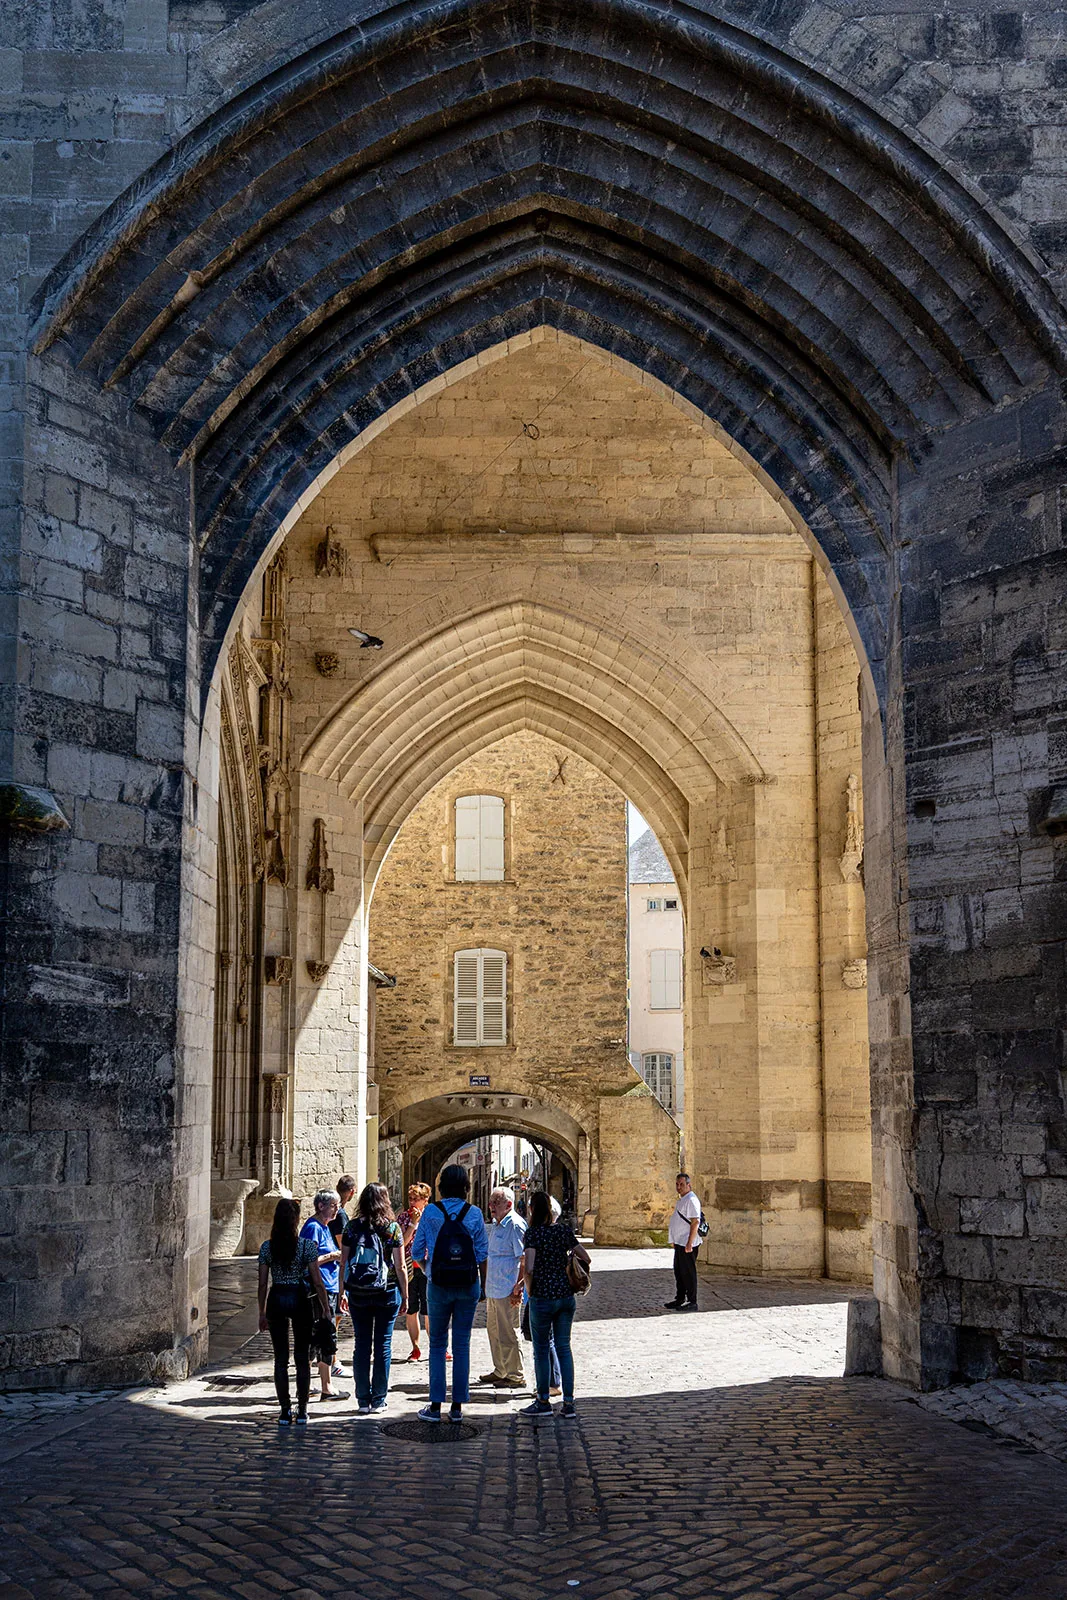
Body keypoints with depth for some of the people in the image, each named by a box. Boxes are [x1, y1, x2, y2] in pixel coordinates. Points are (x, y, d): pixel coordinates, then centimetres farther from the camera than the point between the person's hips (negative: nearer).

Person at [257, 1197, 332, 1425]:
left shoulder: (267, 1247, -2)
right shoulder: (307, 1245, -8)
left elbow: (263, 1283, 1)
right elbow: (317, 1281, -7)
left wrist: (262, 1312, 10)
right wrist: (325, 1308, 1)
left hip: (276, 1300, 2)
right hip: (300, 1298, -2)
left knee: (281, 1359, 7)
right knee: (302, 1357, 9)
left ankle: (285, 1411, 7)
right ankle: (302, 1410, 11)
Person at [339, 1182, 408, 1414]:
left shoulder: (352, 1227, 0)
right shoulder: (392, 1228, -5)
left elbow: (343, 1264, 2)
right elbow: (400, 1267, -3)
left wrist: (342, 1293, 12)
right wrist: (405, 1296, 6)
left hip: (358, 1294, 1)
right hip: (387, 1293, -1)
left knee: (361, 1345, 7)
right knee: (383, 1345, 6)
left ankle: (363, 1399, 10)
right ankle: (379, 1399, 8)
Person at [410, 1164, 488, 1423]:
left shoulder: (431, 1212, -4)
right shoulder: (474, 1213, -3)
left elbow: (417, 1252, -2)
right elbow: (482, 1254, -1)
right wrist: (483, 1285, 9)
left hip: (438, 1285, -1)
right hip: (468, 1285, 1)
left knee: (437, 1344, 8)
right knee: (462, 1344, 6)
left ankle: (435, 1406, 6)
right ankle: (457, 1406, 8)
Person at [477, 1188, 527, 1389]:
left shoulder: (515, 1225, -14)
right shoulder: (494, 1225, 16)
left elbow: (524, 1259, -17)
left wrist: (518, 1289, -21)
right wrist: (485, 1284, 22)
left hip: (507, 1290, -10)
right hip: (493, 1289, 10)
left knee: (507, 1334, -4)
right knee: (494, 1331, 17)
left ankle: (516, 1377, 4)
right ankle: (500, 1371, 28)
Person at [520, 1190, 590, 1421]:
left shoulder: (533, 1232, -11)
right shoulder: (564, 1230, 4)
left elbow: (528, 1268, -20)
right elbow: (586, 1258, 8)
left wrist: (529, 1289, -4)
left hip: (542, 1298, -5)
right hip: (566, 1296, 5)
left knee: (541, 1349, 9)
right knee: (564, 1348, 10)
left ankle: (543, 1401, 15)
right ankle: (568, 1404, 8)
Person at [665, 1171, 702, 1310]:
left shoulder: (691, 1200, -16)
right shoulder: (682, 1200, 17)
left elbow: (695, 1222, -23)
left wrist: (689, 1243, -26)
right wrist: (675, 1241, 24)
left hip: (687, 1244, -11)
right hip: (680, 1242, 11)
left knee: (688, 1272, -5)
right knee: (679, 1272, 16)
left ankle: (692, 1302, 0)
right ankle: (679, 1300, 24)